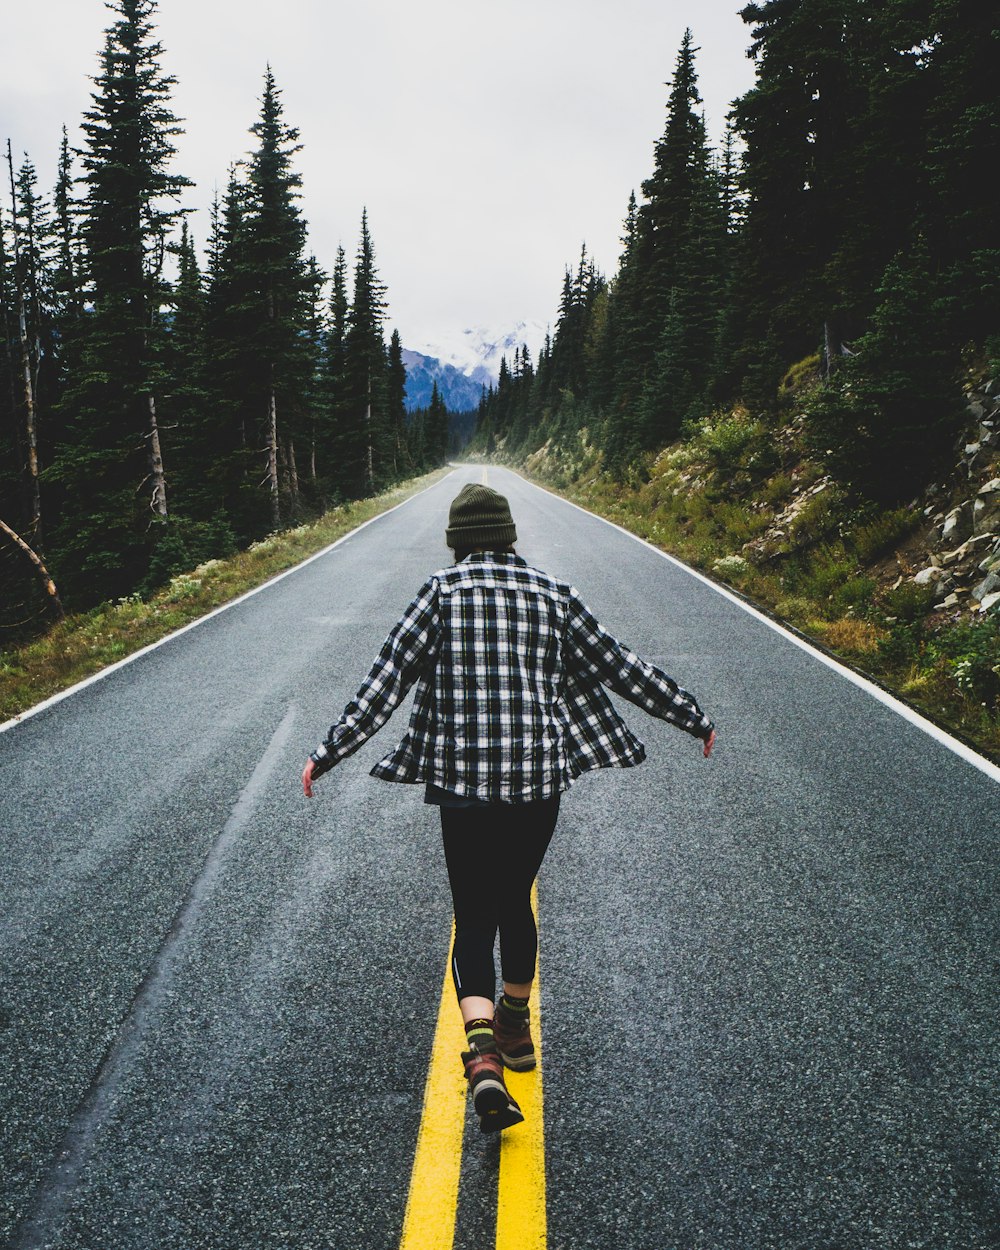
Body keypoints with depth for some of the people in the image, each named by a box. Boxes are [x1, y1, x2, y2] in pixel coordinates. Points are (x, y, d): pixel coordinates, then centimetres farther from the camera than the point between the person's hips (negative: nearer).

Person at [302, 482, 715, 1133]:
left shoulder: (442, 591, -1)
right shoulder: (553, 593, 6)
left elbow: (387, 680, -5)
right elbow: (621, 667, 9)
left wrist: (329, 754, 0)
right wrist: (695, 719, 20)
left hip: (464, 781, -2)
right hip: (541, 777, 3)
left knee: (474, 918, 4)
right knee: (516, 900, 22)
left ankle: (483, 1054, -15)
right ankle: (516, 1026, 39)